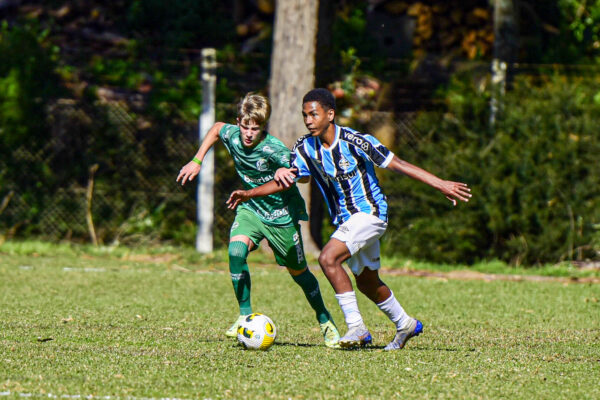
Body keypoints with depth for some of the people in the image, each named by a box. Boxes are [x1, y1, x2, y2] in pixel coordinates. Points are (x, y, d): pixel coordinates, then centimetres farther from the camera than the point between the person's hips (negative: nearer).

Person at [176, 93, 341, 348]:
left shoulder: (274, 149, -28)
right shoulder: (232, 135, -13)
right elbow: (216, 129, 10)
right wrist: (197, 161, 8)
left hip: (282, 214, -3)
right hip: (251, 209, 3)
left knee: (298, 272, 9)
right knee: (236, 251, -25)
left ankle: (324, 320, 33)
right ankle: (245, 316, -12)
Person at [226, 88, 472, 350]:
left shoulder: (355, 142, -20)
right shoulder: (305, 147, -3)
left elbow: (398, 165, -18)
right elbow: (285, 180, 7)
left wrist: (441, 185, -22)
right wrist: (249, 194, -3)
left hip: (370, 212, -7)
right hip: (345, 220, 7)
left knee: (328, 258, -25)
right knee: (366, 282, 16)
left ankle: (356, 327, -21)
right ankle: (405, 324, 39)